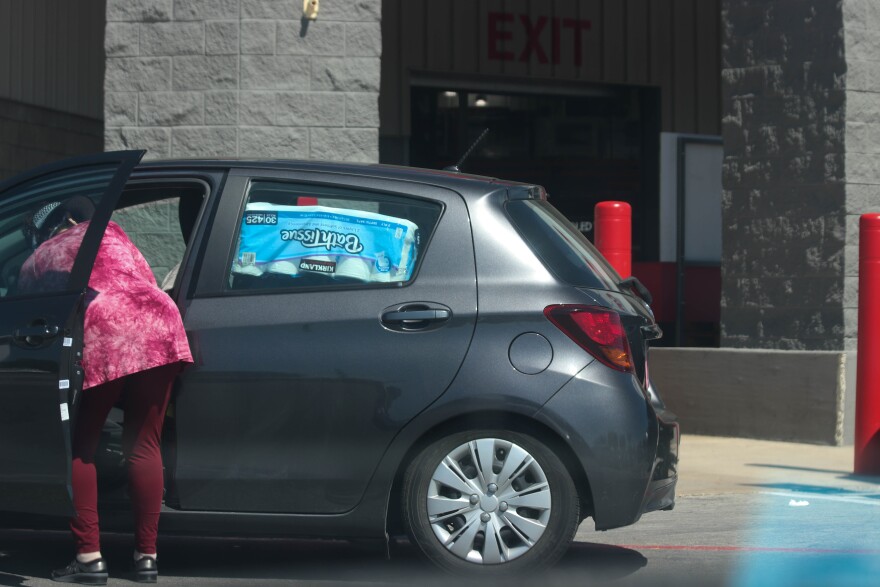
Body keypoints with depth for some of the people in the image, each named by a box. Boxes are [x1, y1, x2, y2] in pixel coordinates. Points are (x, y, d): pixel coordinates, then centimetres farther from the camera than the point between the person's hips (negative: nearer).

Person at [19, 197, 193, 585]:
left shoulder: (36, 261, 27)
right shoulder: (109, 233, 31)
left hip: (99, 335, -2)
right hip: (157, 322, 2)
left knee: (80, 448, 12)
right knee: (144, 446, 11)